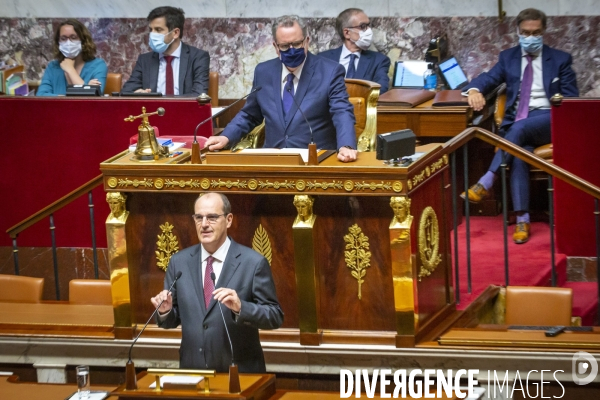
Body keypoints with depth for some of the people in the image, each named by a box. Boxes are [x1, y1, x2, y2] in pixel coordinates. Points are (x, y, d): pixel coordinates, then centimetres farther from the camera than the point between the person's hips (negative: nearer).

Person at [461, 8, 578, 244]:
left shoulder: (560, 60, 12)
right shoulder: (508, 58, 18)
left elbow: (572, 99, 10)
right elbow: (488, 79, 9)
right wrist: (475, 90, -15)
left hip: (548, 120, -2)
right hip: (517, 123, 2)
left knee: (519, 128, -36)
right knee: (519, 153, -32)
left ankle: (486, 182, -41)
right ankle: (522, 220, -36)